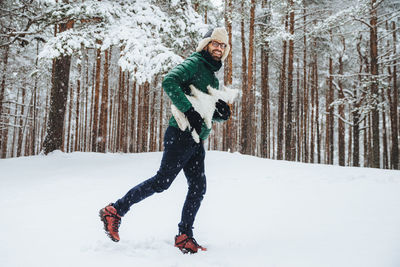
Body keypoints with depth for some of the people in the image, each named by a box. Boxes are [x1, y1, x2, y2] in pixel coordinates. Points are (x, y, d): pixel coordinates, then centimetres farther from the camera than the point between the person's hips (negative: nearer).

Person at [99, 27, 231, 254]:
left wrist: (222, 113, 4)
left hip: (197, 141, 9)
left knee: (198, 187, 4)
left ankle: (184, 237, 14)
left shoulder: (214, 79, 24)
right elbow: (169, 82, -22)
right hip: (181, 134, -9)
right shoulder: (194, 63, -4)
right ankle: (115, 211, 3)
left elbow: (212, 113, 28)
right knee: (162, 181, -10)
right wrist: (189, 110, -25)